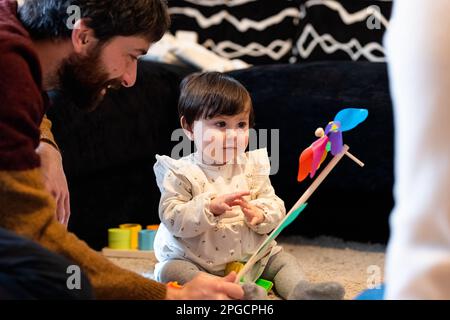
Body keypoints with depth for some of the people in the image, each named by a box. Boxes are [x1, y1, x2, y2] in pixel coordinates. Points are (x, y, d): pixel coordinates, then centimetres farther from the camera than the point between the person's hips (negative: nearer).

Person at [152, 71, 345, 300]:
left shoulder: (252, 166, 2)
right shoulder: (180, 173, -10)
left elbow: (275, 206, -1)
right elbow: (172, 219, -19)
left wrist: (259, 214, -26)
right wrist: (211, 207, -33)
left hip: (250, 256, 5)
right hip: (195, 261, -4)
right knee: (170, 271, -31)